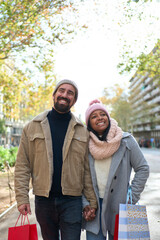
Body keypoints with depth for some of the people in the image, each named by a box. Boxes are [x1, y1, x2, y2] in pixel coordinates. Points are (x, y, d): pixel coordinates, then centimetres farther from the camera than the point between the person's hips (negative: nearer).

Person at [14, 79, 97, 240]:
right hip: (43, 200, 1)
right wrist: (22, 198, -7)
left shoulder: (82, 131, 3)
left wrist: (92, 201, 0)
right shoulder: (32, 127, 1)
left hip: (72, 201, -1)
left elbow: (87, 169, 3)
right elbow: (22, 165, 0)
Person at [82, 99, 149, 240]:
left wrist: (131, 199, -4)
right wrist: (85, 204, -2)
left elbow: (143, 169, -1)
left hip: (119, 208, -1)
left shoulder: (126, 140, -5)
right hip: (94, 207, 1)